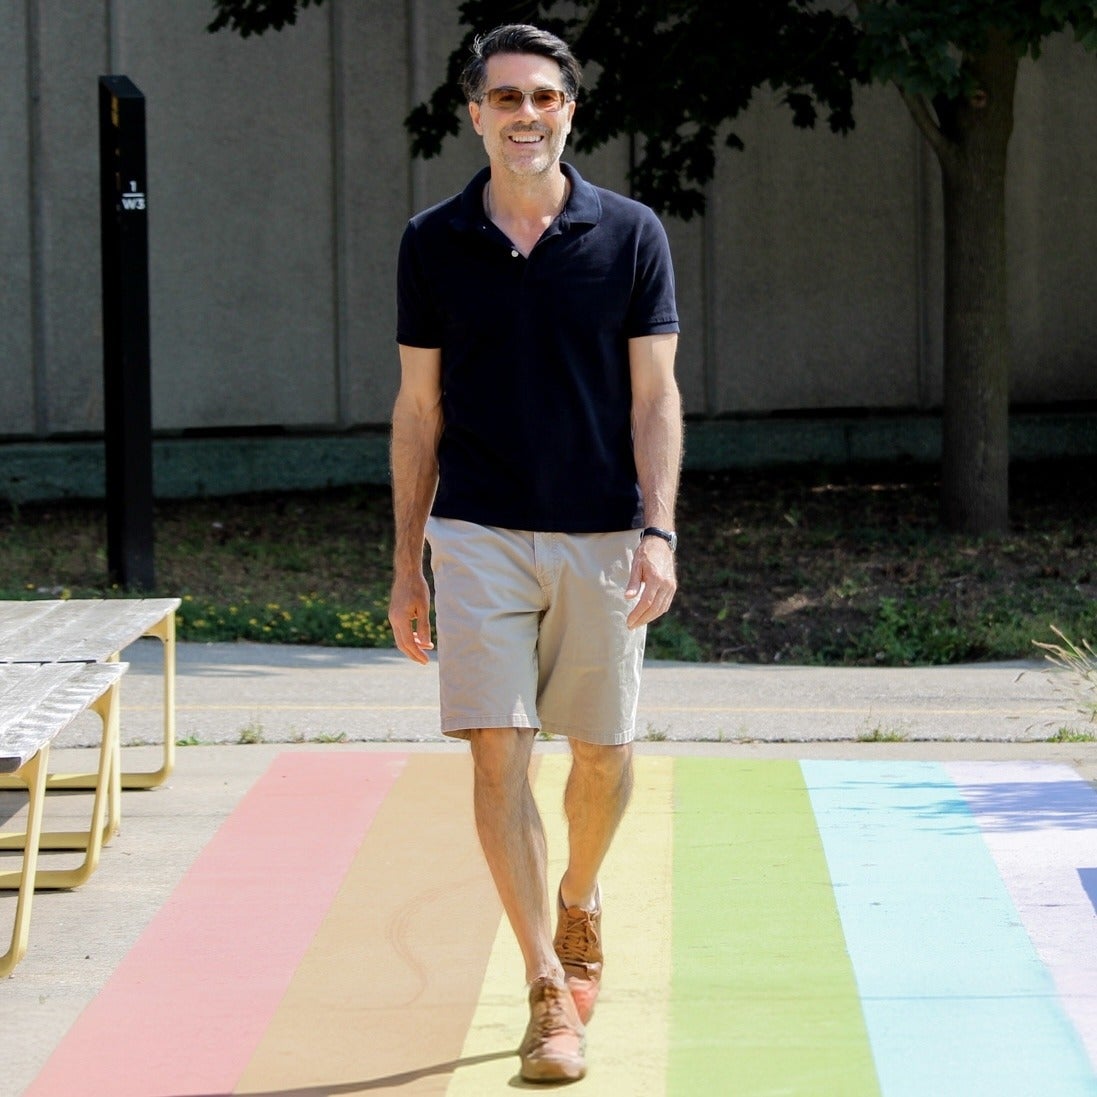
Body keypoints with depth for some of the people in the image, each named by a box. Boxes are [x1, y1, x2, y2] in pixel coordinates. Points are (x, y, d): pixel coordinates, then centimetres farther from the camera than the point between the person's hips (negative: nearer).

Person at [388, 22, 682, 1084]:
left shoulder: (630, 235, 1)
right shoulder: (433, 243, 3)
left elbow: (653, 396, 0)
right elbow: (418, 410, 8)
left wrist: (658, 530, -12)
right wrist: (406, 564, 6)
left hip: (601, 539, 0)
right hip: (479, 537, 0)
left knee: (603, 757, 9)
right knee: (497, 754, -10)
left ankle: (579, 900, 39)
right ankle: (549, 990, -5)